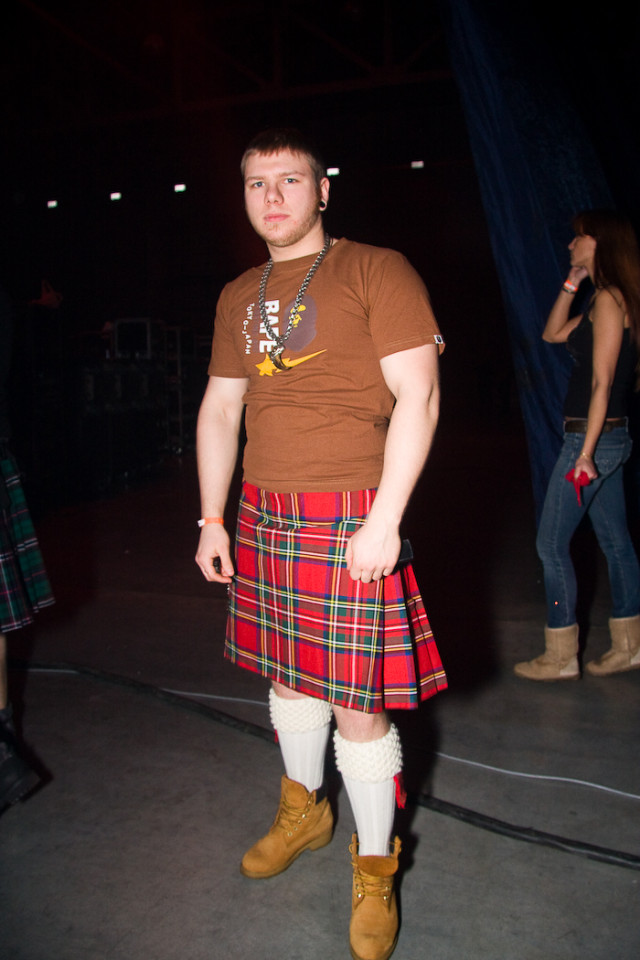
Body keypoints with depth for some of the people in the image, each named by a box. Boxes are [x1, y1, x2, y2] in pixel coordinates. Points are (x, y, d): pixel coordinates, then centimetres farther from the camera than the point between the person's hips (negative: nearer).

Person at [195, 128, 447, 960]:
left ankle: (374, 868, 25)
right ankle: (302, 813, 44)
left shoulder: (377, 271, -4)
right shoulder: (239, 297, 14)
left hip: (350, 519, -6)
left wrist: (385, 521, -18)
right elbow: (219, 408, 16)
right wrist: (212, 520, 12)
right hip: (263, 516, 6)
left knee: (357, 704, 1)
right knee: (286, 672, 18)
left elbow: (418, 397, -12)